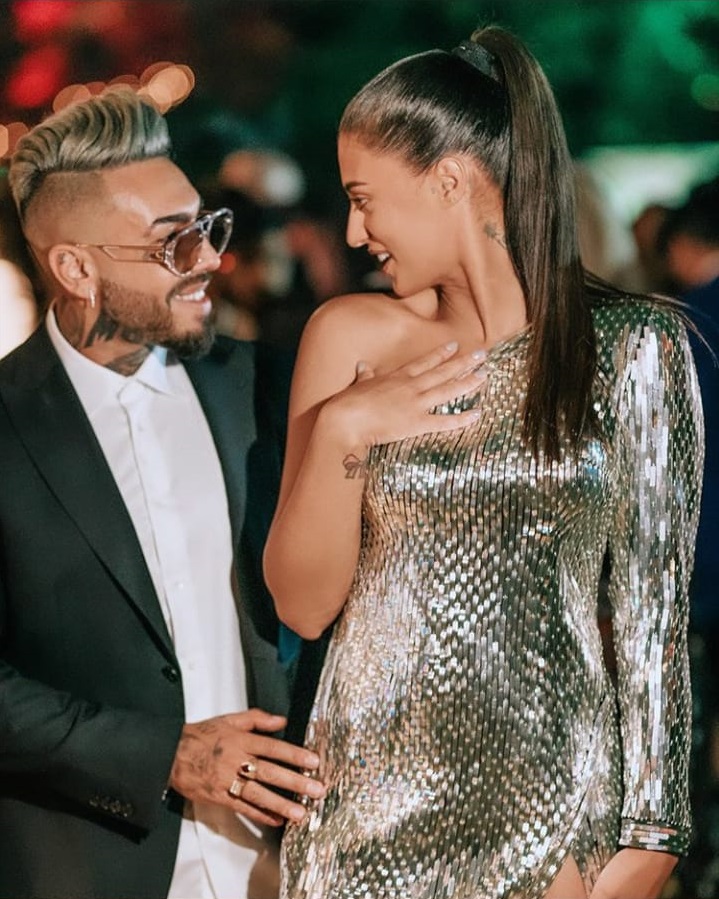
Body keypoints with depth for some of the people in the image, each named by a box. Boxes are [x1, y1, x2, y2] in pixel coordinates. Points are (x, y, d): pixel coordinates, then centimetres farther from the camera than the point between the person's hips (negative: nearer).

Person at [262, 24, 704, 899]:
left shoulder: (634, 346, -4)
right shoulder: (348, 336, 2)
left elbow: (653, 610, -3)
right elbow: (304, 605, 3)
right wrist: (338, 432, -11)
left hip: (551, 796, -2)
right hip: (367, 805, 2)